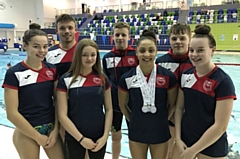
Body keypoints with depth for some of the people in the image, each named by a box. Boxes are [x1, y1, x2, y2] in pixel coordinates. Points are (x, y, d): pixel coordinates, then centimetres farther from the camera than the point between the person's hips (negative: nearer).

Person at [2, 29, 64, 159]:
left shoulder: (52, 70, -1)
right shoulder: (14, 73, -12)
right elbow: (12, 113, -14)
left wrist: (55, 130, -6)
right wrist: (37, 136, -10)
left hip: (51, 128, 4)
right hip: (26, 133, -3)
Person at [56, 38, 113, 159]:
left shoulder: (103, 79, -1)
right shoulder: (65, 80, -9)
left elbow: (109, 109, 2)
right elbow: (62, 115, -10)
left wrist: (105, 136, -7)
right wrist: (81, 138, -12)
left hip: (99, 137, 2)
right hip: (74, 137, -2)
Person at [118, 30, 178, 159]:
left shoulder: (168, 76, -13)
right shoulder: (127, 78, -11)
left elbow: (172, 104, 0)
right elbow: (122, 105, 3)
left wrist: (161, 121, 3)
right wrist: (134, 121, 4)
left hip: (160, 132, 0)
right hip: (136, 133, 1)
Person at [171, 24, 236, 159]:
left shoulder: (223, 81, -17)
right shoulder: (186, 75, -3)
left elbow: (220, 126, -18)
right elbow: (179, 108, 4)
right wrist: (178, 139, -4)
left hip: (211, 148, -4)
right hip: (185, 140, 4)